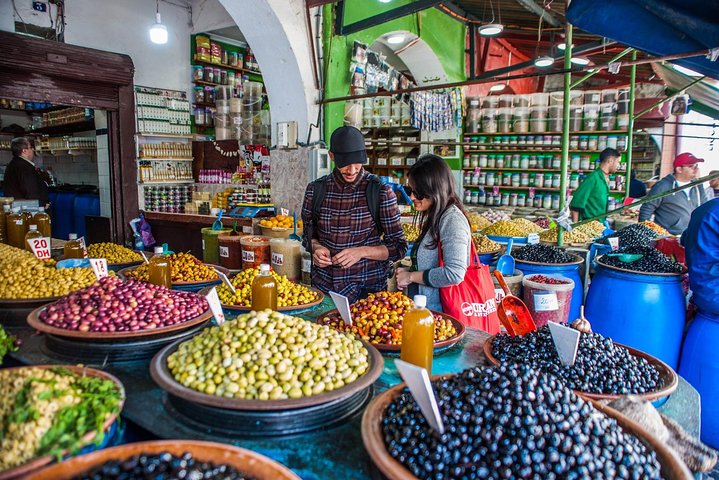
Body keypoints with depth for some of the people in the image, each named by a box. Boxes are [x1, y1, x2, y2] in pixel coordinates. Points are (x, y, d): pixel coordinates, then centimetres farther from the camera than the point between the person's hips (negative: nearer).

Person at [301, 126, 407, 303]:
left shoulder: (381, 192, -10)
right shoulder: (315, 189, -1)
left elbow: (399, 247, -6)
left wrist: (362, 251, -20)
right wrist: (316, 247, -9)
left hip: (367, 289, -2)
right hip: (323, 287, 3)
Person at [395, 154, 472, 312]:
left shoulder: (452, 219, -17)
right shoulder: (435, 217, 9)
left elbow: (454, 274, -26)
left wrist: (411, 276, -16)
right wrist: (409, 271, 2)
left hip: (440, 311, -8)